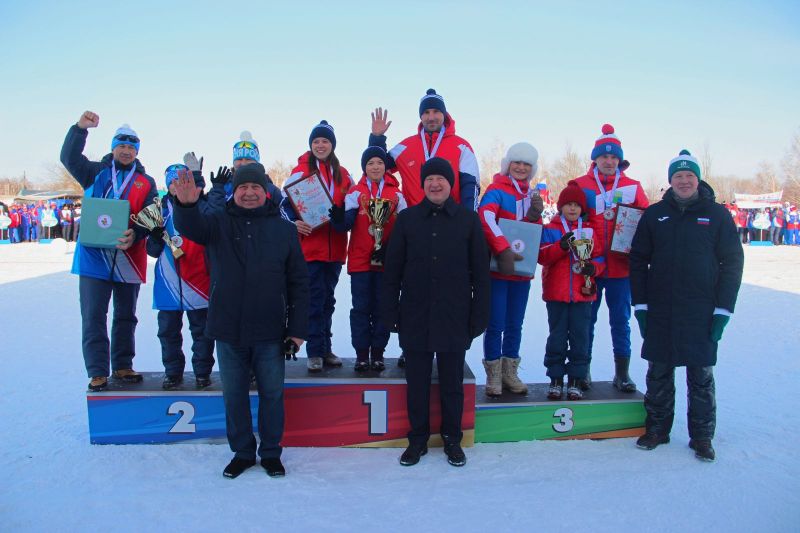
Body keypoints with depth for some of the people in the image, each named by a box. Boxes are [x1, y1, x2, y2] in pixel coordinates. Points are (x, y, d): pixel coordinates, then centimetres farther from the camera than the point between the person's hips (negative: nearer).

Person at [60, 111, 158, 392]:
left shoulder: (146, 183, 6)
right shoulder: (96, 172, 9)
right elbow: (69, 158, -7)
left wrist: (135, 234, -24)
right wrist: (80, 128, -21)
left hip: (128, 257, 1)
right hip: (94, 256, -1)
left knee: (126, 316, 11)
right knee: (93, 316, -1)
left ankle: (123, 366, 24)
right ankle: (98, 372, 6)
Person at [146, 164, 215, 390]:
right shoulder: (161, 209, 9)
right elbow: (153, 250, 8)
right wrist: (155, 234, -11)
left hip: (198, 281, -3)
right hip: (168, 283, 3)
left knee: (201, 330, 7)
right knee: (168, 331, 11)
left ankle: (203, 372, 19)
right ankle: (172, 372, 24)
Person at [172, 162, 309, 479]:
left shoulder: (283, 229, 3)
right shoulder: (218, 222, 3)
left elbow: (298, 282, 3)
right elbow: (190, 227, -20)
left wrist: (297, 328, -2)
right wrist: (186, 205, -44)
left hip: (270, 333, 0)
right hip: (228, 330, 1)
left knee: (272, 393, 10)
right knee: (234, 395, 13)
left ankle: (271, 452, 28)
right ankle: (242, 452, 31)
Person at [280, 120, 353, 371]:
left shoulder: (343, 174, 13)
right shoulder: (301, 171, 1)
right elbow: (285, 204, -1)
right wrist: (293, 223, -18)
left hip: (335, 248, 4)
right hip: (309, 246, -4)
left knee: (328, 299, 11)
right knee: (315, 299, -4)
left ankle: (325, 349, 20)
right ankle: (315, 352, 4)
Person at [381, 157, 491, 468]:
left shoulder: (468, 219, 1)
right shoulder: (407, 219, 4)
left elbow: (480, 272, 2)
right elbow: (392, 269, 4)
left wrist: (479, 316, -2)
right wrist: (390, 311, -1)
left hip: (454, 319, 0)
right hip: (415, 318, 1)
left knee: (452, 383, 11)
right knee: (417, 382, 10)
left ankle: (452, 439, 28)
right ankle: (418, 439, 27)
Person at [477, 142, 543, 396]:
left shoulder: (532, 195, 14)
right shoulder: (497, 190, -6)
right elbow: (486, 217, -25)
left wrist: (535, 215, -6)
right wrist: (503, 250, -33)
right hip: (497, 270, -6)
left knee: (514, 325, 13)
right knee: (495, 325, -2)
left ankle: (510, 373, 25)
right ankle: (493, 376, 11)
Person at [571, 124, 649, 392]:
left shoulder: (632, 187, 6)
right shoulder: (580, 185, 2)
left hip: (621, 266, 1)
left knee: (621, 320, 8)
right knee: (586, 319, 8)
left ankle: (622, 372, 19)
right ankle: (583, 369, 21)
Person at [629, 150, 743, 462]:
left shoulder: (717, 215, 1)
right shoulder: (654, 214, 5)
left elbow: (732, 262, 1)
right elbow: (638, 260, 7)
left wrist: (723, 309, -5)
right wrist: (640, 304, 0)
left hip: (702, 312, -1)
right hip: (660, 311, 2)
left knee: (701, 376, 7)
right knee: (658, 372, 9)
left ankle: (702, 436, 20)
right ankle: (657, 428, 24)